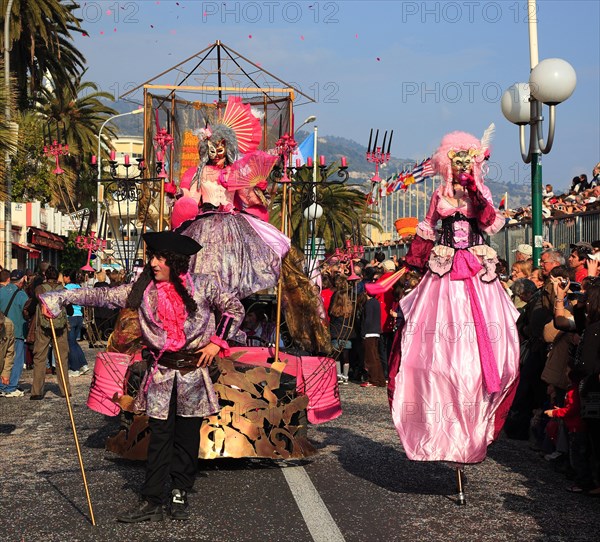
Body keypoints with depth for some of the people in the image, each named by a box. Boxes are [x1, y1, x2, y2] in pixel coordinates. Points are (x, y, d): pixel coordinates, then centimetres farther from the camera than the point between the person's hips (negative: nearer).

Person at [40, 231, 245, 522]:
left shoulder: (203, 285, -3)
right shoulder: (142, 290, 1)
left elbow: (235, 308, 6)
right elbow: (102, 295, -4)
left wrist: (217, 342, -1)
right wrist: (59, 298, -10)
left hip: (194, 371, -1)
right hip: (161, 375, 1)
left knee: (188, 435, 5)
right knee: (159, 437, 0)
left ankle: (180, 495, 19)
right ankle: (151, 502, 5)